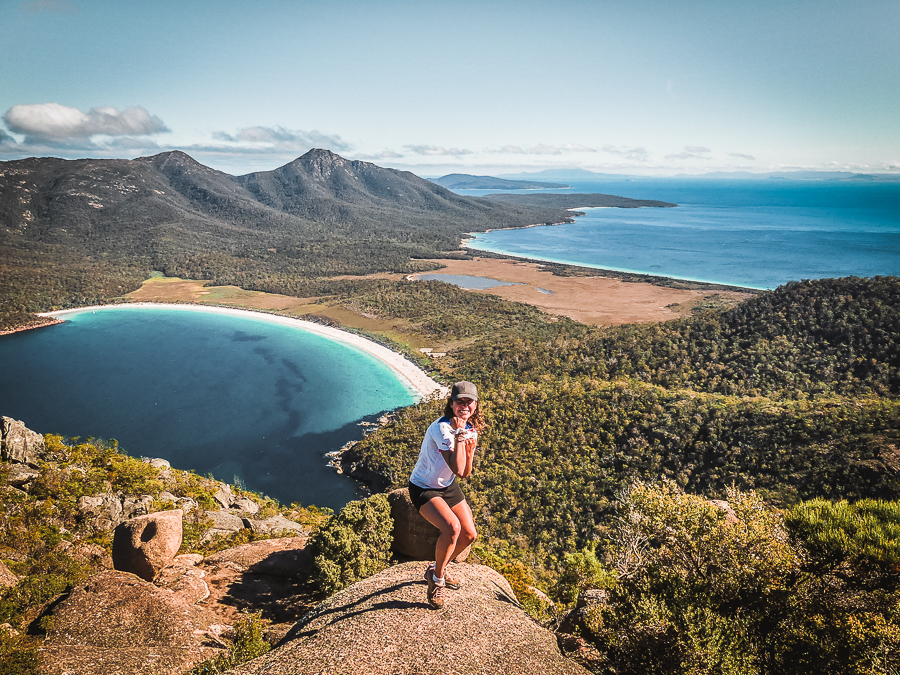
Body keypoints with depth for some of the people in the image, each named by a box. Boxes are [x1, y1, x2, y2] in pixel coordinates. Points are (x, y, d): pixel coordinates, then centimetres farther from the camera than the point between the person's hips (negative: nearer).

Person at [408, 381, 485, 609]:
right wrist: (458, 434, -35)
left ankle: (437, 570, 33)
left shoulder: (471, 430, -5)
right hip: (423, 488, -8)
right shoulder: (441, 428, -30)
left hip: (448, 486, 8)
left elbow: (465, 474, -2)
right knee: (452, 527, -29)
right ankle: (437, 578, -3)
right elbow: (457, 470, -36)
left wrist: (469, 451, -20)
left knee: (469, 535, 7)